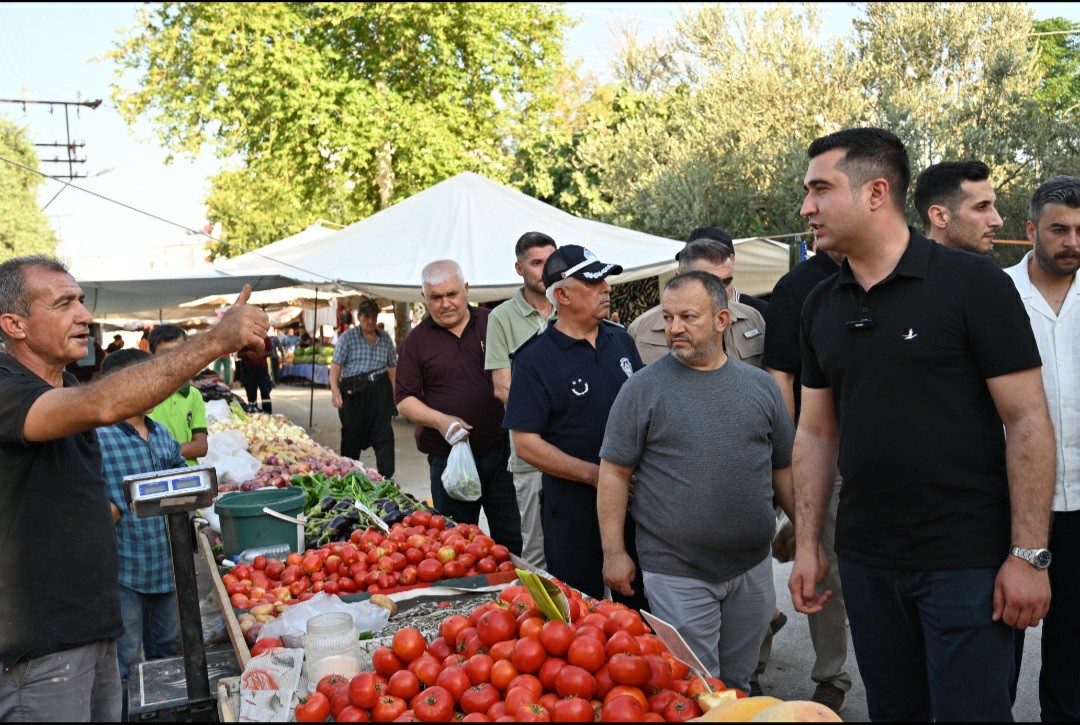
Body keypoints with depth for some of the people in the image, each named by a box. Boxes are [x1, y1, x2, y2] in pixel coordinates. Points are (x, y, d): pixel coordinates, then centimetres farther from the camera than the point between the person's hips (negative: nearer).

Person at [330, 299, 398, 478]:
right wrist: (335, 390, -17)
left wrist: (395, 393, 6)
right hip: (354, 392, -2)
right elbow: (336, 365, -4)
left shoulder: (385, 339, 13)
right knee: (352, 436, 6)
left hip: (380, 391, 2)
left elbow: (392, 367, 16)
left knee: (384, 435, -6)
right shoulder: (348, 337, 3)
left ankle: (386, 478, -6)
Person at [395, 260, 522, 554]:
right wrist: (440, 420, -13)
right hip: (448, 458, 0)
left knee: (512, 538, 9)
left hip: (501, 451, 1)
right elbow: (404, 398, 4)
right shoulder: (418, 339, 4)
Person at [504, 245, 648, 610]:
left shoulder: (621, 340, 5)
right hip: (573, 507, -5)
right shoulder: (535, 359, -12)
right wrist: (593, 474, -21)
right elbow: (526, 443, -15)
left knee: (639, 603, 20)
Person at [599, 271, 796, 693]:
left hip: (752, 566, 3)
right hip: (676, 574, -3)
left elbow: (785, 469, 11)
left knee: (738, 684, 17)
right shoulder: (644, 388, -5)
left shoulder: (760, 385, 5)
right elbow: (614, 473, -4)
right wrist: (614, 552, -7)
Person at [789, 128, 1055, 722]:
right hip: (865, 560, 5)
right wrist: (806, 545, 7)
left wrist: (1029, 555, -13)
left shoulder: (972, 284, -9)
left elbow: (1027, 419, -10)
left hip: (966, 560, -5)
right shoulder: (821, 306, 6)